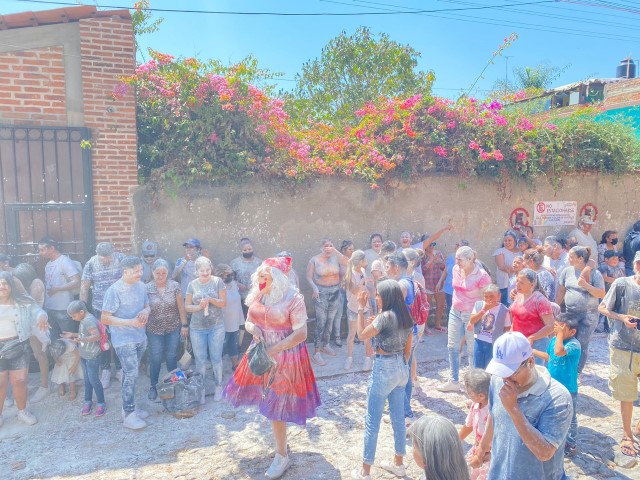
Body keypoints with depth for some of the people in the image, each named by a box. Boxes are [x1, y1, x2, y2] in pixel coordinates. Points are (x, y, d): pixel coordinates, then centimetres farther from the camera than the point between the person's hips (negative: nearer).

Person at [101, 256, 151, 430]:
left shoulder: (141, 286, 1)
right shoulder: (114, 291, -18)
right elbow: (104, 319, -17)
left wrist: (146, 311, -9)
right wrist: (131, 322, -23)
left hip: (141, 338, 7)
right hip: (124, 340, -6)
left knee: (131, 373, 18)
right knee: (131, 374, -5)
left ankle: (130, 407, 30)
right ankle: (128, 415, 7)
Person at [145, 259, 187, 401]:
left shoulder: (175, 286, -8)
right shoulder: (147, 288, -9)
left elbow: (181, 306, -3)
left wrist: (185, 325, -2)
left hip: (174, 328, 0)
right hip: (154, 330, 0)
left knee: (172, 357, 12)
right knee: (155, 358, 8)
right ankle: (153, 386, 28)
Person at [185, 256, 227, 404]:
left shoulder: (218, 281, -5)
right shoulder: (192, 284, 1)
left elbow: (224, 303, -5)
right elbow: (187, 306, 4)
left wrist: (210, 299, -21)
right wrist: (199, 307, -15)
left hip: (216, 327, -1)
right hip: (197, 328, 2)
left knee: (216, 358, 8)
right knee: (200, 360, 8)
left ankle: (218, 387, 25)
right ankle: (201, 390, 21)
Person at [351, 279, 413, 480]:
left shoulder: (385, 316, -21)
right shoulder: (406, 317, 3)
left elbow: (362, 335, -11)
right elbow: (407, 349, 10)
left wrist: (361, 308, -9)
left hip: (384, 370, -8)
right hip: (401, 369, 8)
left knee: (372, 422, 4)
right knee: (398, 418, 20)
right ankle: (398, 463, 34)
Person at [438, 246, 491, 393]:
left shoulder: (481, 276, -19)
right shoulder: (456, 269, 0)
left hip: (472, 315, -6)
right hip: (455, 312, 6)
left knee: (472, 350, 5)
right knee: (452, 347, 11)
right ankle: (453, 381, 24)